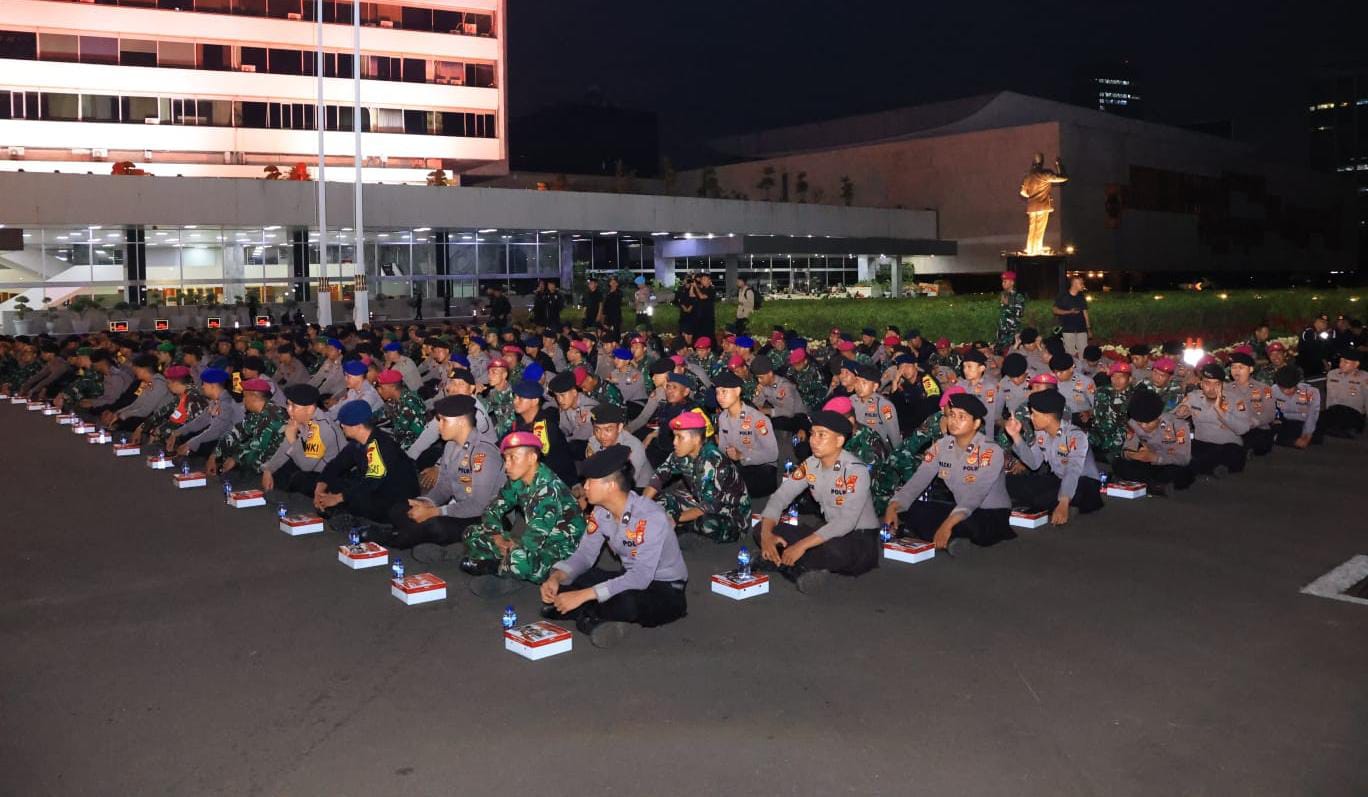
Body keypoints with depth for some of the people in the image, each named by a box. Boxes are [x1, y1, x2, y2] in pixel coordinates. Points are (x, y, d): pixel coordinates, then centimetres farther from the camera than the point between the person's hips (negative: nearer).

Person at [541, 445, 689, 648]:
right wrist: (556, 578, -20)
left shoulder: (650, 517, -28)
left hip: (666, 590, -7)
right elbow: (584, 555, 1)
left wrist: (583, 595, -36)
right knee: (563, 586, -9)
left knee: (626, 603, -40)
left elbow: (641, 577, -34)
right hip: (631, 579, 7)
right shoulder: (601, 513, -5)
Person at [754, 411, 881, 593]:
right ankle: (804, 572, -27)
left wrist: (802, 545, -33)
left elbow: (846, 522, -29)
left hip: (861, 537, -7)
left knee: (835, 550, -43)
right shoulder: (809, 465, 0)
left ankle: (780, 562, -18)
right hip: (829, 532, 7)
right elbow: (779, 497, -3)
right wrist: (766, 534, -22)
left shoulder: (855, 470, -21)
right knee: (761, 530, -7)